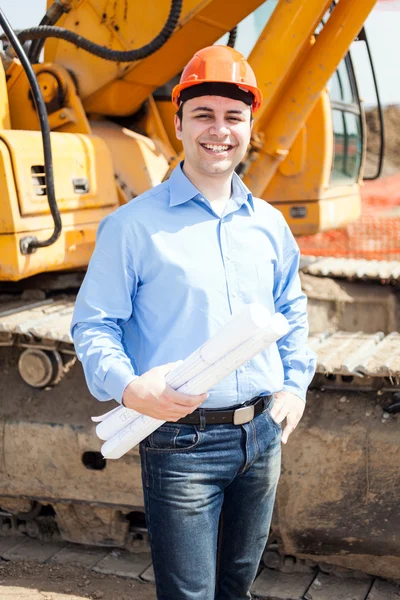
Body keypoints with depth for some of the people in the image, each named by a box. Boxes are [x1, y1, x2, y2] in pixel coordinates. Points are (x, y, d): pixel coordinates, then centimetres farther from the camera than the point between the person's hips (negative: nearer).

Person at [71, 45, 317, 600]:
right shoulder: (134, 225, -8)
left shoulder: (269, 224, 8)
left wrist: (295, 385, 10)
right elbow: (93, 323, -8)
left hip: (263, 434, 5)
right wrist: (127, 387, -25)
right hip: (181, 443, -5)